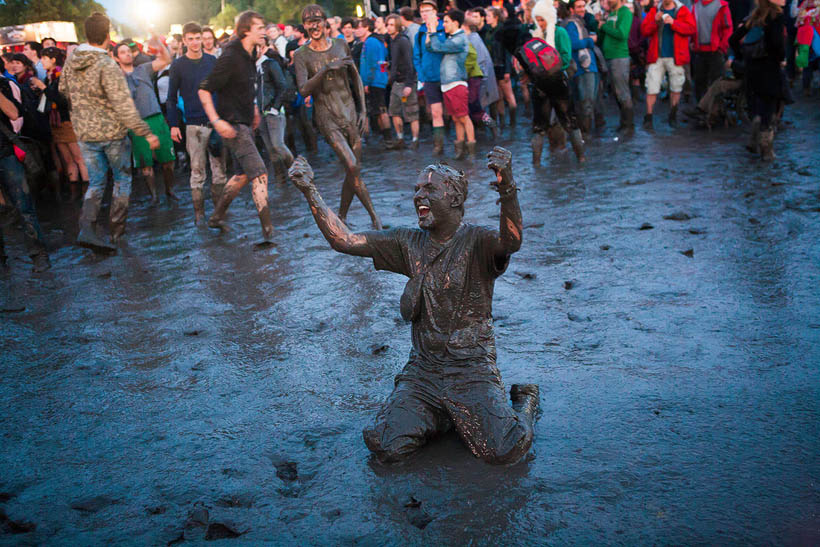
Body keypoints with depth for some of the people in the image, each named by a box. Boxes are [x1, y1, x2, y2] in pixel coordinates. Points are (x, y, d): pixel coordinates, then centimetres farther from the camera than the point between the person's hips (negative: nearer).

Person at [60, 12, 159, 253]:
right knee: (122, 178, 15)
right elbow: (124, 106, -23)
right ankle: (117, 229, 19)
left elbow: (64, 91, 13)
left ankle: (87, 228, -6)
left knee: (96, 182, 13)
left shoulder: (71, 62, -1)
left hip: (85, 133, 5)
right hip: (112, 132, -5)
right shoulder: (107, 66, -21)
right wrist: (146, 133, -19)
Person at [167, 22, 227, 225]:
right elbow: (172, 97, 3)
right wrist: (173, 124, -4)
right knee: (197, 170, 0)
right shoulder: (178, 66, 0)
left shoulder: (212, 61, 8)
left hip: (217, 122, 3)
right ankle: (199, 213, 6)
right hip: (194, 124, -3)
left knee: (219, 168, 6)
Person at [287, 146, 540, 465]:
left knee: (504, 451, -21)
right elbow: (344, 241, 4)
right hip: (423, 369, 4)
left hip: (471, 369, -4)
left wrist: (507, 188, -49)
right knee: (385, 446, -15)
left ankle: (524, 403, 14)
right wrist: (310, 192, -7)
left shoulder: (476, 241, -6)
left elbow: (511, 241, -30)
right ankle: (442, 416, 15)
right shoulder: (409, 243, 9)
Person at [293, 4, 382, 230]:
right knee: (351, 166, -17)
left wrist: (362, 109, 8)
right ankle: (374, 216, -7)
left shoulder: (340, 45, 6)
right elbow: (303, 90, -16)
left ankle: (341, 217, 19)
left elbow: (356, 78, 15)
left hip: (350, 112, 4)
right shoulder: (302, 55, -4)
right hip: (326, 116, -4)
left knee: (354, 171, 3)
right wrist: (326, 69, -27)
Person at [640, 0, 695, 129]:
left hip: (676, 58, -1)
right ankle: (648, 117, 3)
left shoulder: (683, 11, 5)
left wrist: (673, 23, -17)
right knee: (651, 88, -4)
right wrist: (655, 21, -14)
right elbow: (644, 30, 2)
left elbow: (691, 28, -7)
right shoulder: (654, 11, 10)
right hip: (657, 57, 1)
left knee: (675, 88, 7)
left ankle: (673, 116, 21)